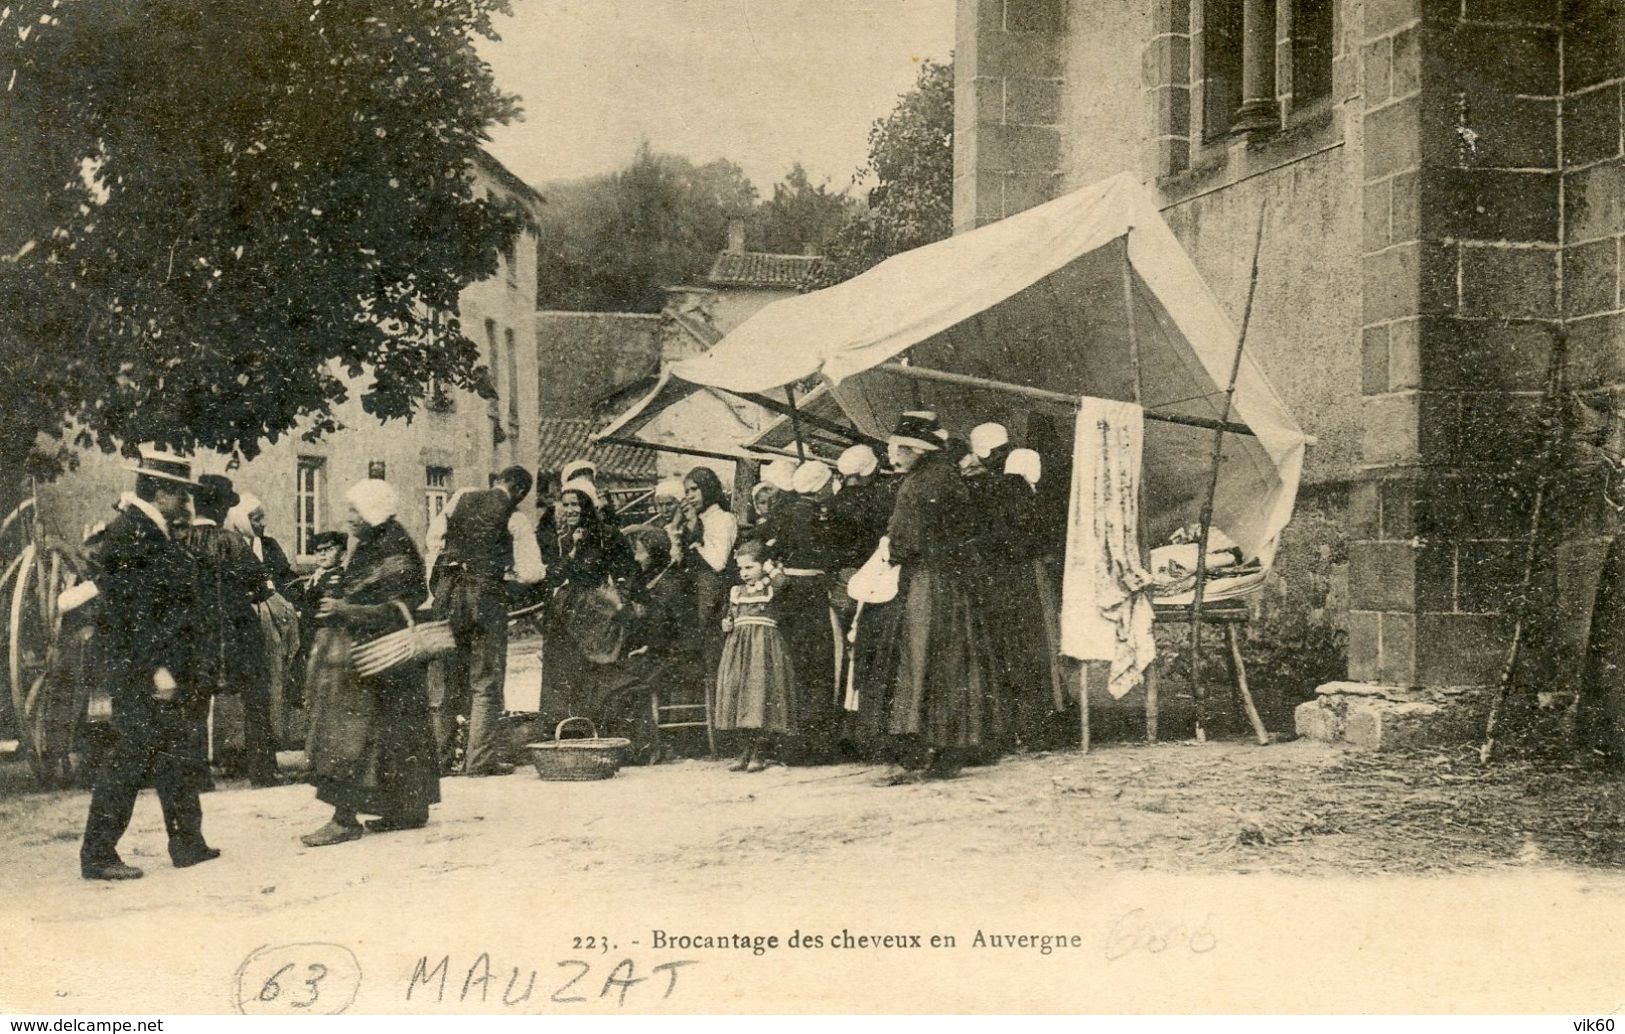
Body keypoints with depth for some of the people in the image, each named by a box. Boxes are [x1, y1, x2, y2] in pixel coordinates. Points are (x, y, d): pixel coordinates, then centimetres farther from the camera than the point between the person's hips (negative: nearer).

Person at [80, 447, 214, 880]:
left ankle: (188, 844, 21)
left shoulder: (157, 532, 15)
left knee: (178, 754, 13)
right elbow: (132, 610, -20)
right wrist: (156, 668, -22)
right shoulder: (128, 532, -14)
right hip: (138, 665, -10)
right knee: (132, 752, -6)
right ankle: (97, 855, 1)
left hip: (166, 661, 10)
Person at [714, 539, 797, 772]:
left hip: (764, 648, -5)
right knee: (736, 691, 3)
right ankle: (745, 751, 12)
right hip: (738, 647, 5)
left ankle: (760, 753, -3)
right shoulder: (736, 592, 15)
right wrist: (726, 625, 3)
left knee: (761, 691, -10)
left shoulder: (771, 589, 2)